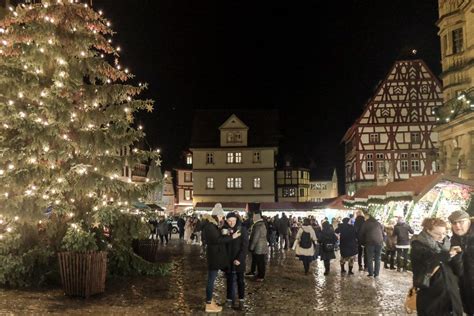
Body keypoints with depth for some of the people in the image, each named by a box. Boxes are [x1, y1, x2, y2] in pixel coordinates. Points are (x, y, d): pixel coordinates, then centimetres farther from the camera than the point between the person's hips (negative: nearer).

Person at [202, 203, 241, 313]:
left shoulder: (213, 225, 14)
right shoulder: (209, 225, -17)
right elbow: (217, 240, -22)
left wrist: (226, 235, 0)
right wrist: (231, 237, -20)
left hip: (216, 255, 10)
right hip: (214, 255, -10)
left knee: (212, 278, 15)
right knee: (211, 278, -3)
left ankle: (209, 300, 25)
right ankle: (209, 305, 4)